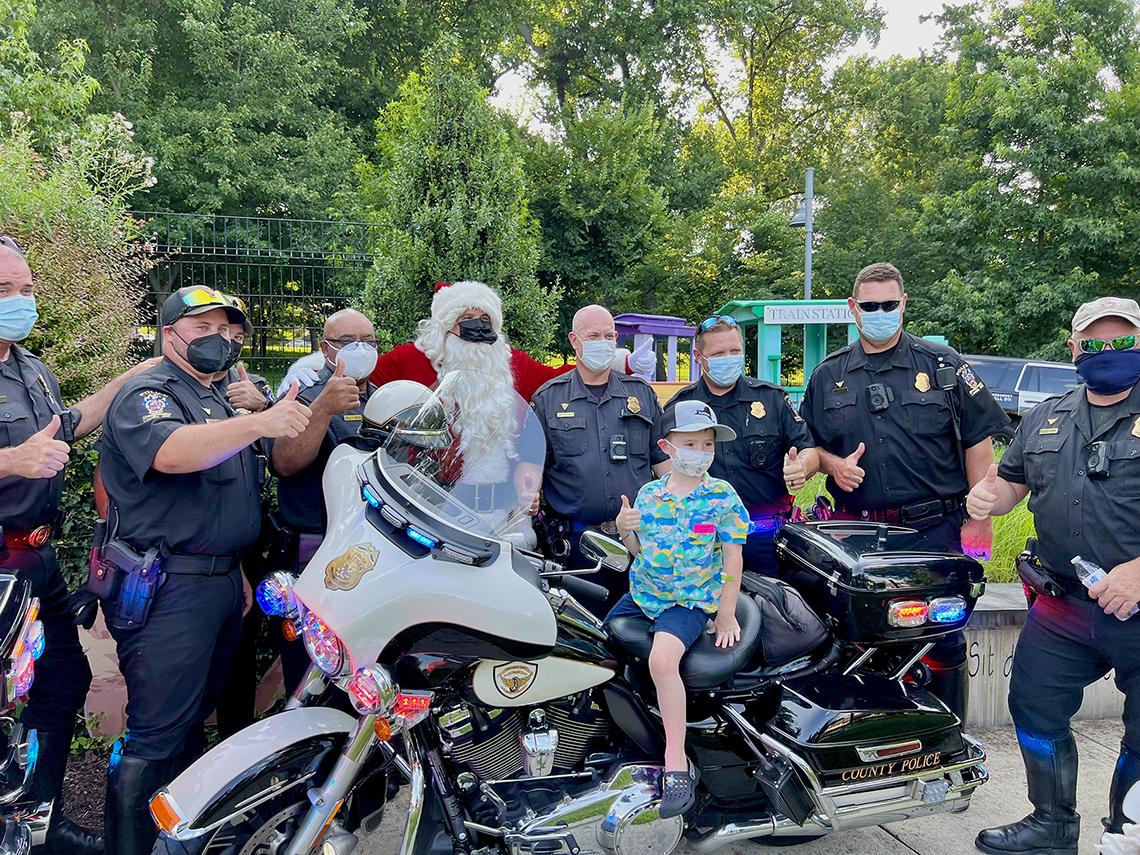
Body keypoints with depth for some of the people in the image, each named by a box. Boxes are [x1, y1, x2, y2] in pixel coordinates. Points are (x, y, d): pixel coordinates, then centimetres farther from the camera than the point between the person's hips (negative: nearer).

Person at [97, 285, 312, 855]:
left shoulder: (222, 402, 19)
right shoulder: (146, 395, -9)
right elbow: (170, 452, -33)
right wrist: (259, 423, -46)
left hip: (221, 582, 9)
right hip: (165, 590, -9)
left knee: (192, 719, 19)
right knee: (157, 735, -6)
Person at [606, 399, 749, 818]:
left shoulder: (722, 496, -7)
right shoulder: (648, 493, 4)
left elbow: (733, 556, -6)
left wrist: (726, 614, -8)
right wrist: (625, 530, -10)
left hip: (691, 600, -6)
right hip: (641, 593, 6)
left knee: (662, 658, -31)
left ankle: (676, 764, -21)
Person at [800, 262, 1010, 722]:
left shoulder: (942, 364, 3)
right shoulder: (828, 375, 11)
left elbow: (978, 441, 2)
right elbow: (809, 442, 18)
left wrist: (979, 519, -3)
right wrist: (832, 463, -5)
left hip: (934, 529, -2)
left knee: (942, 641, 4)